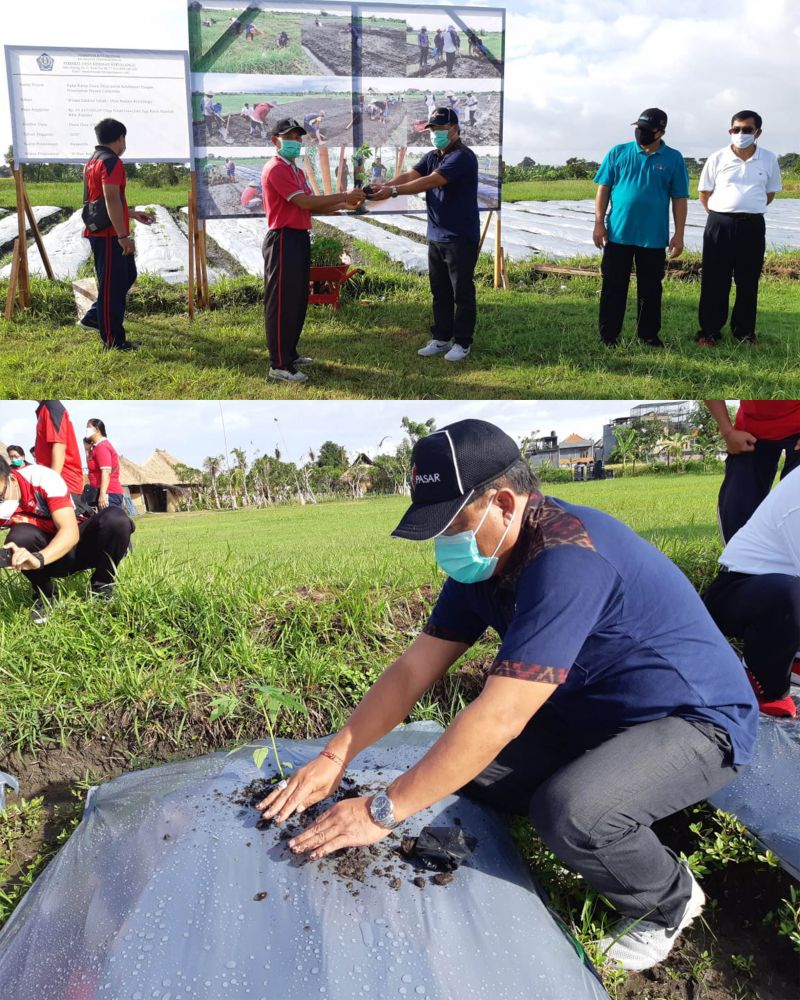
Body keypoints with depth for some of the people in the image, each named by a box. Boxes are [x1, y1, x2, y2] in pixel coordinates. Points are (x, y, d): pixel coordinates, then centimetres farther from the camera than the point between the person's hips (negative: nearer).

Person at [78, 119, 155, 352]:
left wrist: (134, 214, 30)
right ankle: (113, 341, 2)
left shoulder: (94, 160, 18)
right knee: (112, 284, -4)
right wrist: (123, 236, -24)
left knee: (127, 275, 20)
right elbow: (112, 201, -23)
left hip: (100, 232, 10)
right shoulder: (111, 161, -14)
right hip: (109, 235, -10)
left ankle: (94, 317, 25)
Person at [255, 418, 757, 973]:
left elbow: (499, 718, -36)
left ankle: (669, 902, 1)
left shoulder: (567, 558, -33)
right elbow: (414, 669, -2)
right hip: (594, 714, 8)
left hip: (696, 722, -8)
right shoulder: (483, 559, -4)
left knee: (570, 813, -33)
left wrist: (382, 811, -29)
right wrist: (335, 757, -10)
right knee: (460, 763, -3)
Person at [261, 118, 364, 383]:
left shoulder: (297, 171, 20)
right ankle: (279, 365, -5)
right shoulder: (276, 169, -11)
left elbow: (312, 206, 15)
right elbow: (305, 202, -19)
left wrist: (343, 205, 2)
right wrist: (344, 196, -15)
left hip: (299, 239, 10)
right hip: (283, 241, -10)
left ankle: (290, 353, 26)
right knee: (281, 302, -8)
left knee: (298, 300, 15)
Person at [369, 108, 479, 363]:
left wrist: (394, 191, -31)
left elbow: (430, 181, -26)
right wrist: (384, 186, -21)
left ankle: (463, 343, 9)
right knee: (440, 292, 13)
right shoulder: (432, 157, 13)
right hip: (436, 236, 8)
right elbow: (409, 175, -2)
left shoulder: (462, 157, -15)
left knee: (462, 293, 0)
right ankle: (441, 339, 22)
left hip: (461, 237, -8)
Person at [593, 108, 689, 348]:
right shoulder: (617, 153, 3)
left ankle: (649, 334, 19)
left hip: (653, 237, 0)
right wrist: (599, 223, -3)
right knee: (613, 286, 2)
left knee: (650, 289, 8)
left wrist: (679, 234, -1)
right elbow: (603, 189, 5)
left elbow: (680, 199, 4)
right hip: (618, 234, 0)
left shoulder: (673, 159, 3)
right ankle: (608, 336, 10)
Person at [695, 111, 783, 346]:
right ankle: (710, 330, 10)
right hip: (719, 224, -1)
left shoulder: (769, 159, 3)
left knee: (748, 282, 7)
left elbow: (770, 193, 14)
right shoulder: (717, 158, -1)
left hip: (753, 226, 1)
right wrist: (721, 215, 7)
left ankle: (744, 331, 18)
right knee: (714, 281, 1)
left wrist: (750, 210, 11)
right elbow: (704, 193, 8)